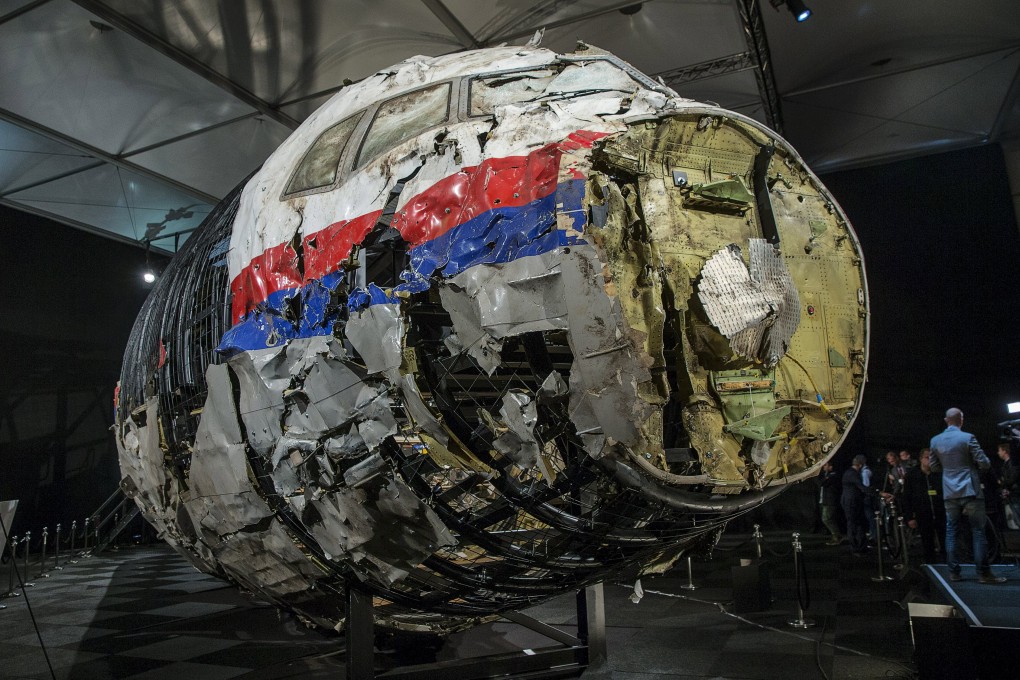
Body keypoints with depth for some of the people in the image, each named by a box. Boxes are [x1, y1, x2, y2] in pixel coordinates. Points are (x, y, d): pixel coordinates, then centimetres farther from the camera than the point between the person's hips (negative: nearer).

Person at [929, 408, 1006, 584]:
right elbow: (984, 464, -8)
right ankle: (983, 573, 1)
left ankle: (954, 572, 5)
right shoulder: (968, 438, -10)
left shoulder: (935, 441, 4)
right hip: (970, 491, -4)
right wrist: (986, 462, 14)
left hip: (950, 493, 4)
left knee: (951, 532, 6)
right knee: (978, 532, 1)